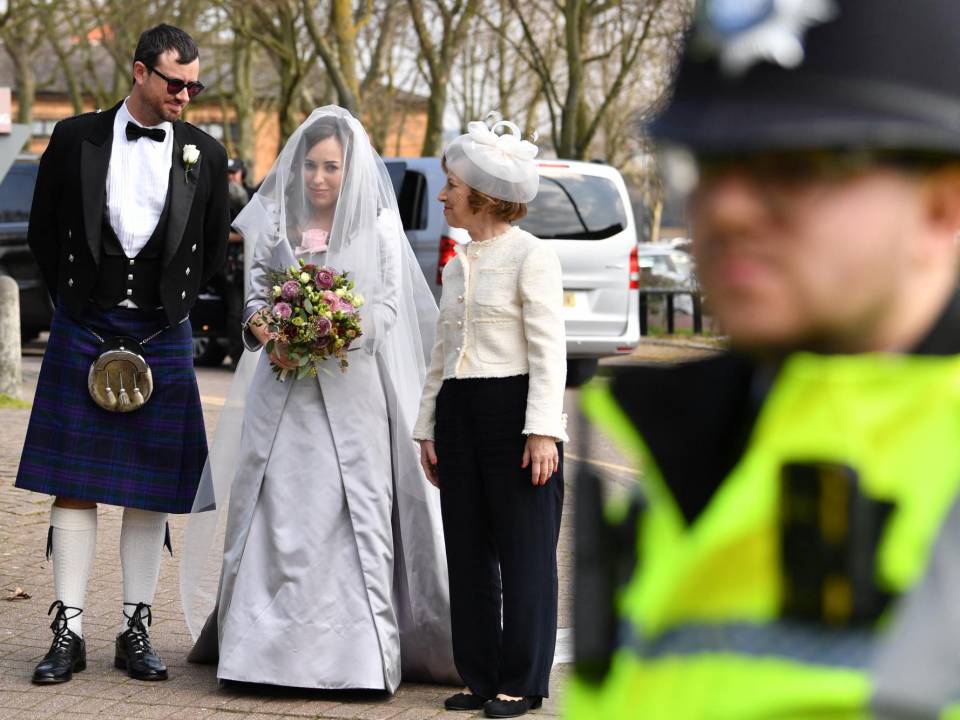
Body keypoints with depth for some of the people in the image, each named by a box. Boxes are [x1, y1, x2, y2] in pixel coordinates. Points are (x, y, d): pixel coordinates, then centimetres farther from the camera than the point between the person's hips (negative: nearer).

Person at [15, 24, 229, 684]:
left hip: (162, 334, 1)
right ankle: (69, 631, 3)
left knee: (151, 491, 4)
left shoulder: (205, 153, 4)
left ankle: (137, 631, 12)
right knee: (75, 483, -1)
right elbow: (44, 231, 8)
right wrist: (75, 301, 7)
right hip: (84, 329, -1)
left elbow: (214, 249, 14)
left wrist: (173, 306, 10)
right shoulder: (76, 138, 0)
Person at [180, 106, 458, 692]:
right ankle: (272, 642, 4)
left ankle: (361, 650, -3)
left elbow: (386, 311, -3)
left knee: (354, 513, -7)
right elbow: (257, 291, 14)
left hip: (350, 391, -3)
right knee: (277, 508, -1)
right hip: (283, 392, 3)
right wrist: (261, 325, -9)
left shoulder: (379, 229, 2)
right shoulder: (279, 226, 10)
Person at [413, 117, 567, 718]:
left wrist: (543, 430, -17)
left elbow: (548, 349, -11)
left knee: (523, 550, -1)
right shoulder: (457, 264, 15)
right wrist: (428, 427, 15)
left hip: (513, 406, -7)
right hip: (460, 412, 7)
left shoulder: (531, 256, -7)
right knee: (468, 551, 8)